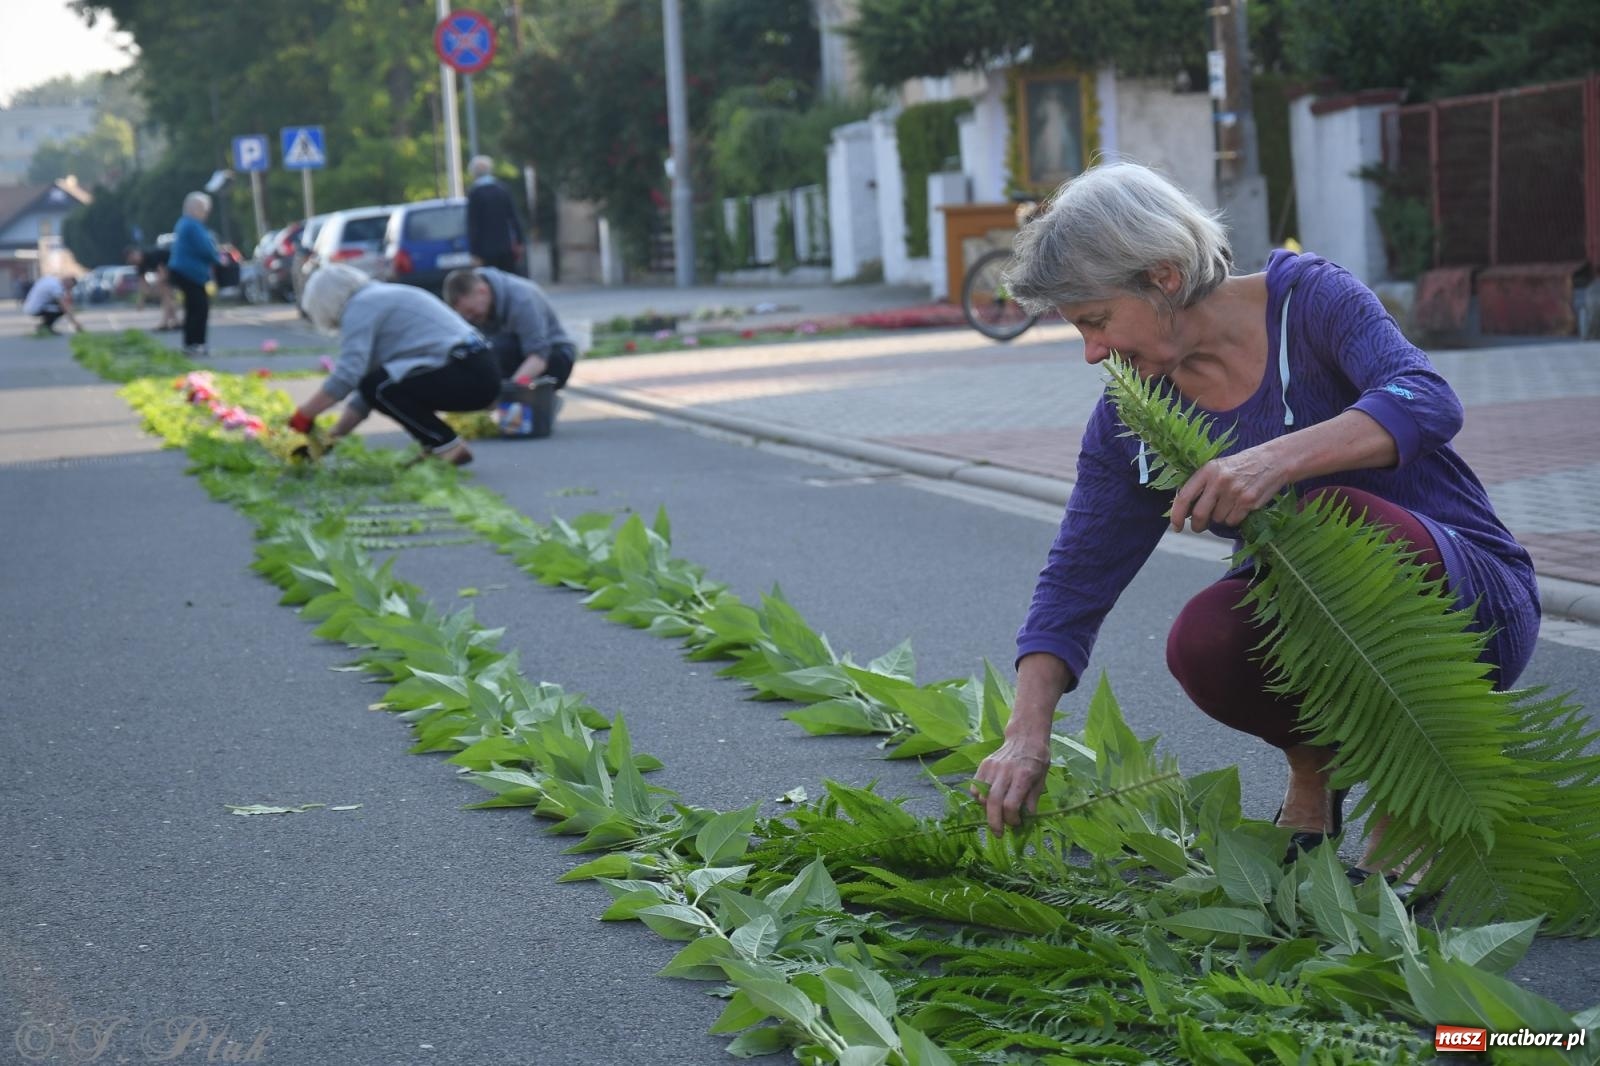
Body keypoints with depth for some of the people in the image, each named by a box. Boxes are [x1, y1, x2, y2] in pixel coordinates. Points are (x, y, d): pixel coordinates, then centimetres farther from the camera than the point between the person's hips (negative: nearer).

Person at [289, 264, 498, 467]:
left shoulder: (360, 306, -5)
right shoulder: (383, 298, 24)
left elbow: (347, 376, -17)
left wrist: (304, 415, -8)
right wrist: (334, 436, 21)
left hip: (466, 377, -10)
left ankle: (449, 448, -8)